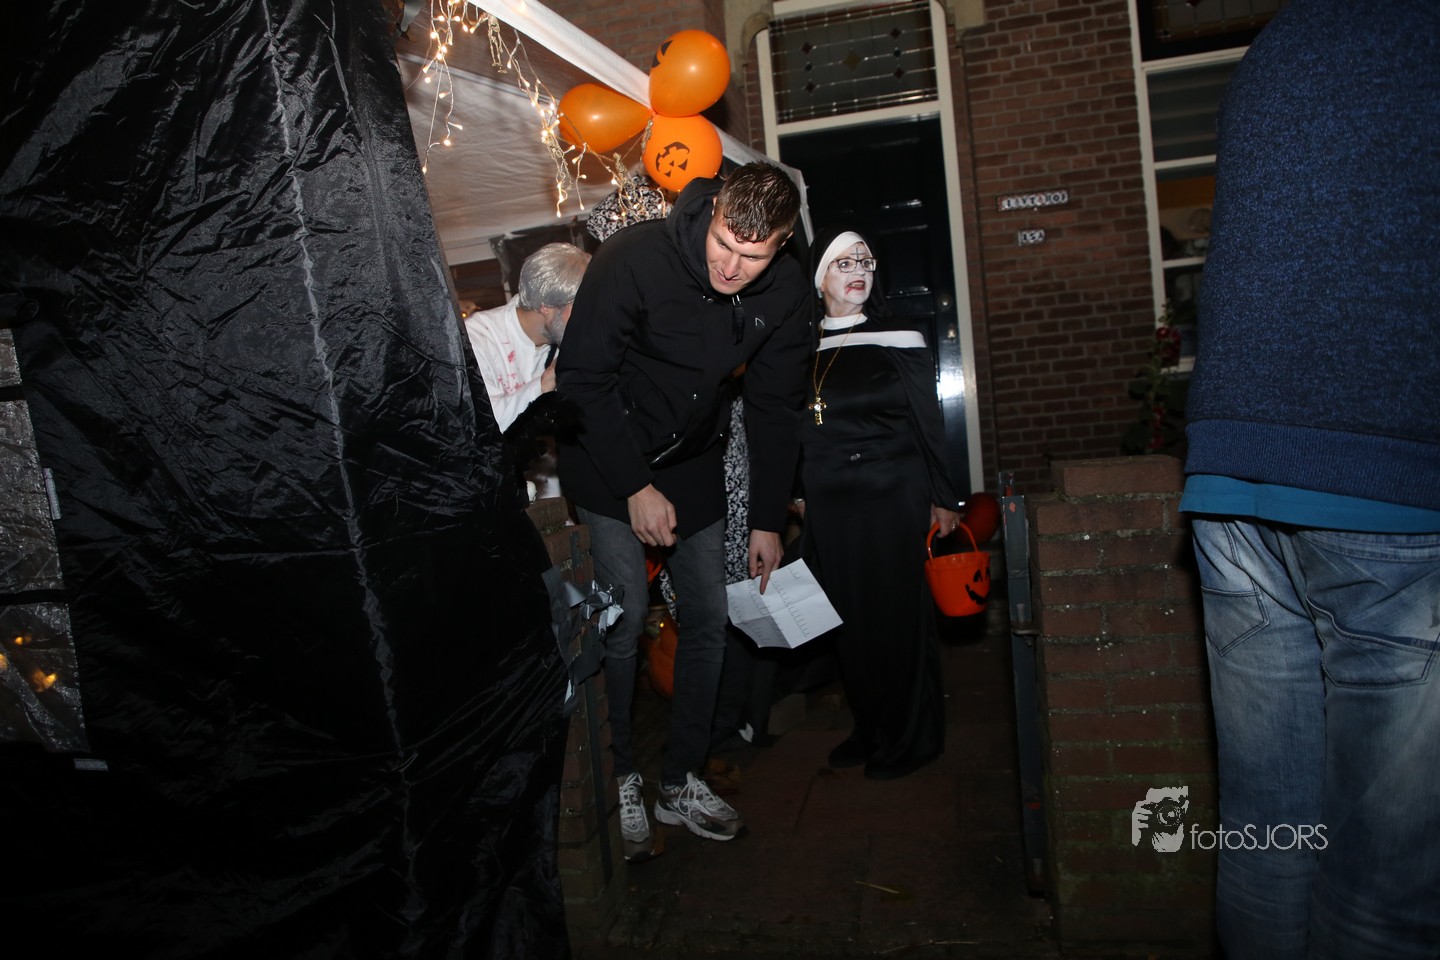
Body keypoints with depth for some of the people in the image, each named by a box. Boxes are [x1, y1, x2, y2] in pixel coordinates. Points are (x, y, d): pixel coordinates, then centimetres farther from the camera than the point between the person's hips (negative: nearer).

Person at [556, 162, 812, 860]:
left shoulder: (785, 292, -10)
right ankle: (617, 782, 4)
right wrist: (636, 487, -20)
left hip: (694, 462, 5)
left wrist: (768, 521, 1)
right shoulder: (634, 258, -25)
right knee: (625, 614, -15)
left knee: (708, 619, 3)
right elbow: (583, 378, -19)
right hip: (609, 460, -4)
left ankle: (679, 782, 19)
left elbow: (775, 407, 0)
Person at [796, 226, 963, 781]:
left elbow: (928, 422, -1)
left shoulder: (898, 339, -1)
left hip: (893, 499, -3)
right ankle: (870, 729, 25)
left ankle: (911, 739, 16)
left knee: (899, 614, 1)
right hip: (830, 507, 4)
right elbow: (796, 435, 12)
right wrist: (799, 501, 12)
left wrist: (943, 499, -2)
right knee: (848, 619, 9)